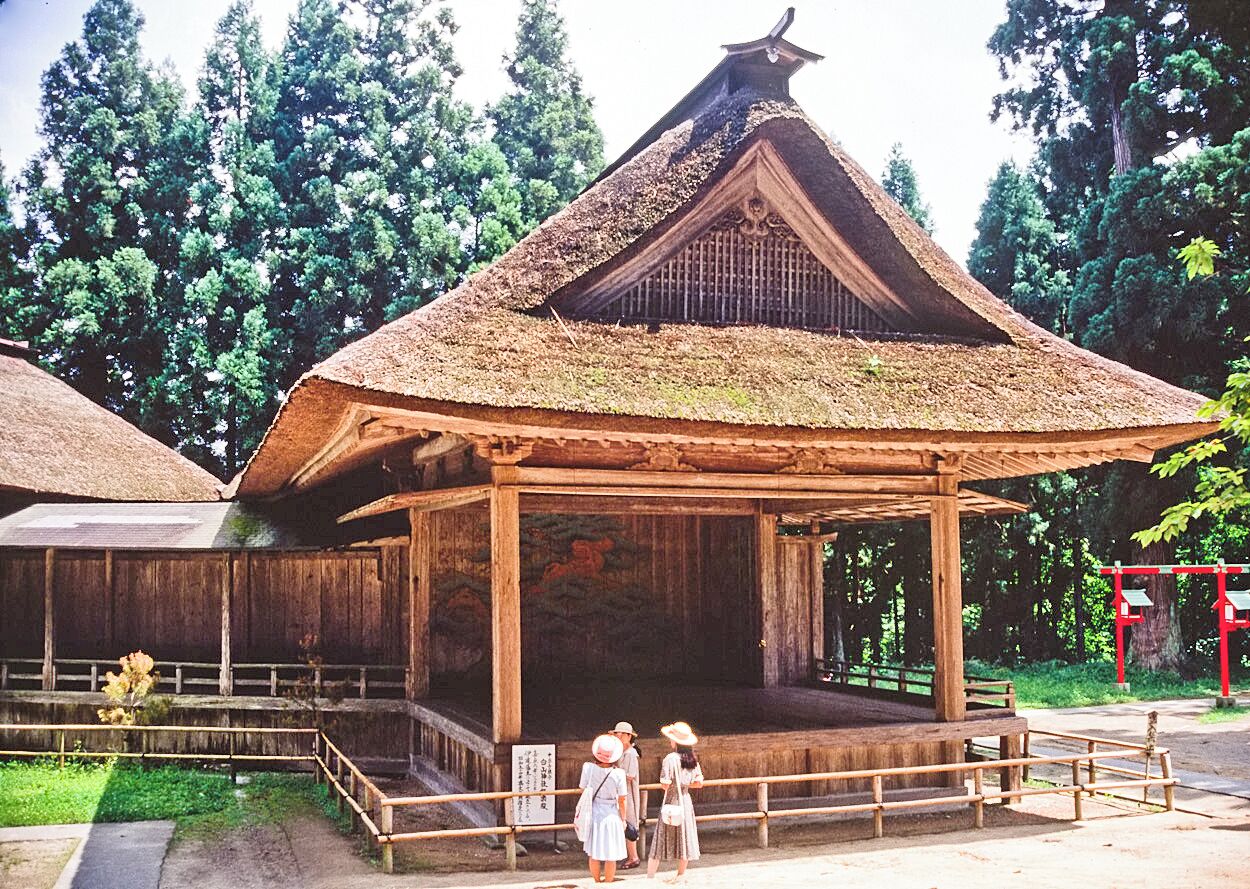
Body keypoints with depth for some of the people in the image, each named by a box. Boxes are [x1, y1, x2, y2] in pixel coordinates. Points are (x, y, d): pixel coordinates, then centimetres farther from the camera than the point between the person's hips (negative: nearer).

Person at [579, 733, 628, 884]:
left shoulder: (588, 767, -14)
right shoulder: (618, 773, -19)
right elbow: (621, 800, -9)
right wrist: (623, 819, 6)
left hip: (593, 814, 3)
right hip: (611, 815, -3)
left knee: (593, 854, 20)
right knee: (610, 856, 11)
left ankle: (597, 882, 35)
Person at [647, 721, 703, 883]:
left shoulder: (670, 758, -18)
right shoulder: (693, 759, 1)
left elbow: (665, 785, -21)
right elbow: (699, 783, 5)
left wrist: (663, 785, 0)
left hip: (671, 802, -6)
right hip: (686, 801, 6)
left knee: (662, 838, 1)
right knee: (684, 837, 12)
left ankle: (650, 876, 5)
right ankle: (681, 875, 21)